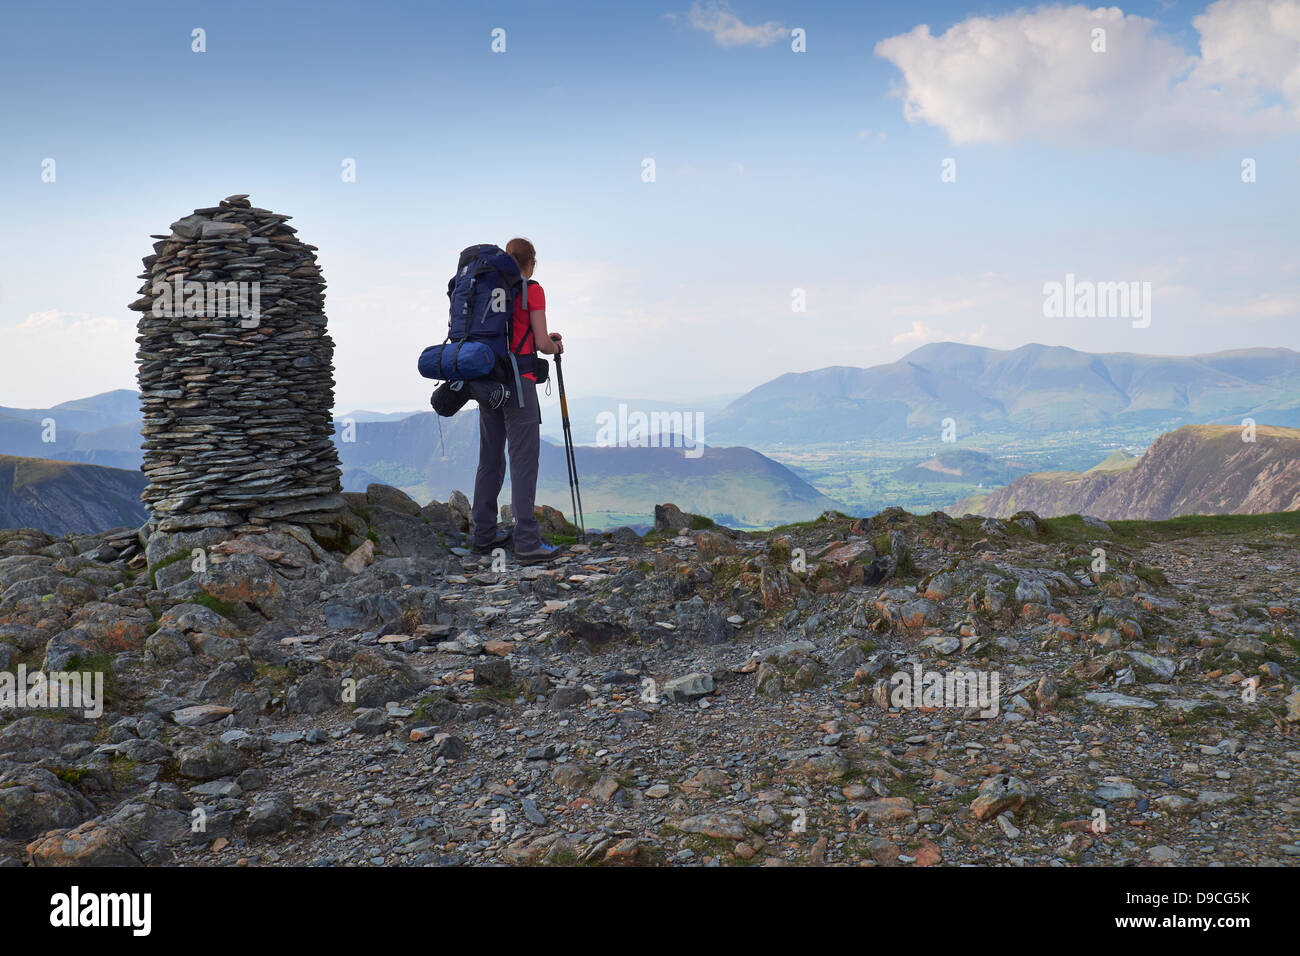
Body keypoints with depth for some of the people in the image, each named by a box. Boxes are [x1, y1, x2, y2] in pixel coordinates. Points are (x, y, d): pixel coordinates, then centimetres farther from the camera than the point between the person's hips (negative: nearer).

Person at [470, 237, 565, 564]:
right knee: (524, 460, -7)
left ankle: (484, 535, 18)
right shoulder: (532, 291, -5)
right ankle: (527, 543, -11)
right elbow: (541, 343, -8)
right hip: (518, 379, -7)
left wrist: (544, 339, 24)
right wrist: (556, 347, 14)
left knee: (490, 458, 13)